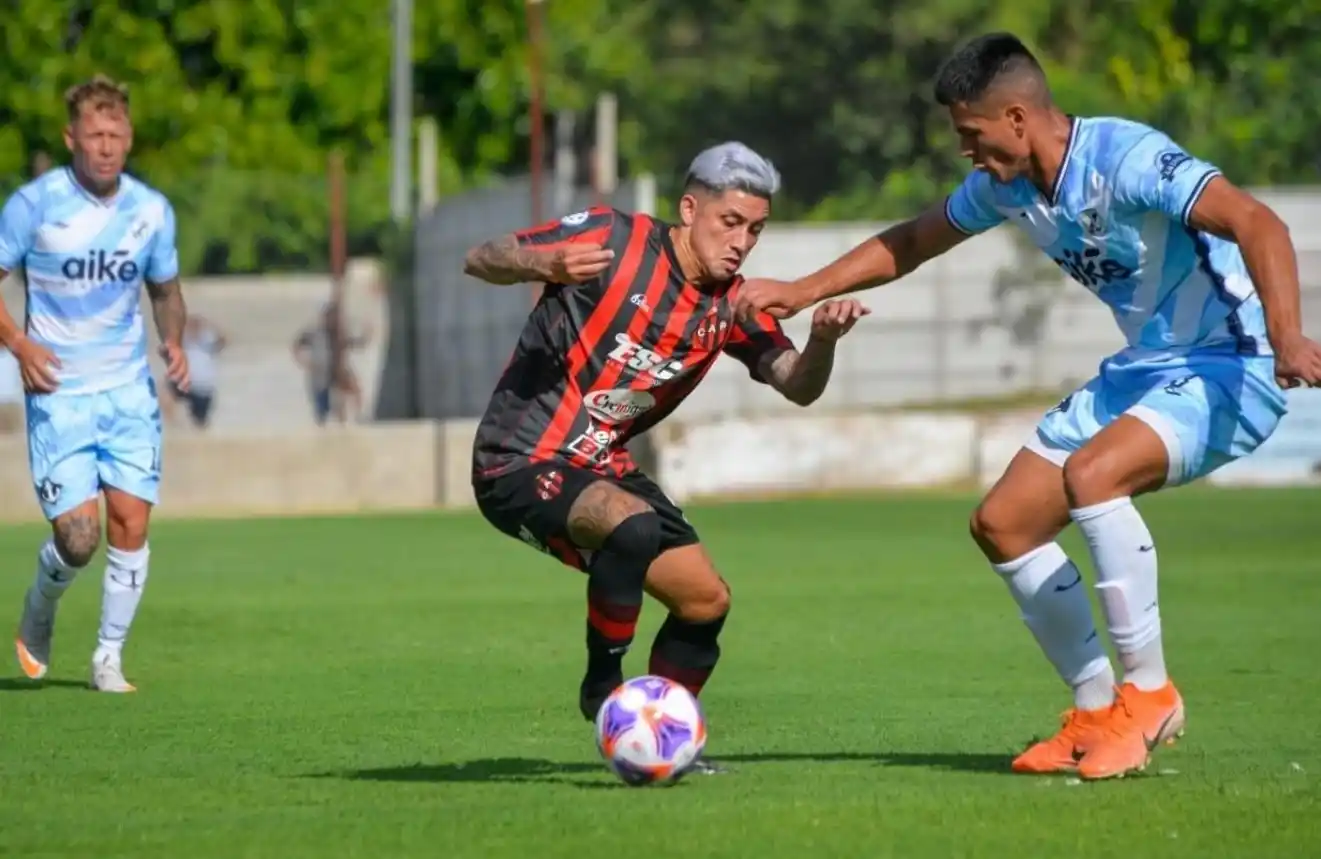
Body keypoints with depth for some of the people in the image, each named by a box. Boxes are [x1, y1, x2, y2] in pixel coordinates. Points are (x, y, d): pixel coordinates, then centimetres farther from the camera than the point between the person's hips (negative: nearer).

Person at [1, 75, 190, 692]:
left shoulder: (152, 210, 3)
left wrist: (173, 340, -2)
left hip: (129, 392, 3)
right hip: (58, 393, -3)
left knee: (130, 524, -6)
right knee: (78, 536, -11)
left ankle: (109, 658, 11)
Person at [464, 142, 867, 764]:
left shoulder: (731, 305, 3)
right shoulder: (614, 239, -14)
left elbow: (798, 386, -2)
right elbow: (479, 260, -13)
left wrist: (823, 340, -24)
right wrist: (547, 266, -35)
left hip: (603, 470, 7)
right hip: (518, 463, -7)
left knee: (706, 600, 4)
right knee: (633, 526, -33)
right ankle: (603, 687, -14)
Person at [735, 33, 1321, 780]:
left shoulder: (1126, 160, -25)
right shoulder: (1006, 187, 2)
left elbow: (1257, 224, -36)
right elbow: (910, 245, 21)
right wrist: (803, 291, 15)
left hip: (1230, 369, -9)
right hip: (1145, 368, 9)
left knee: (1088, 475, -32)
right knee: (1003, 523, 2)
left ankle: (1150, 693, -18)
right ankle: (1098, 712, 13)